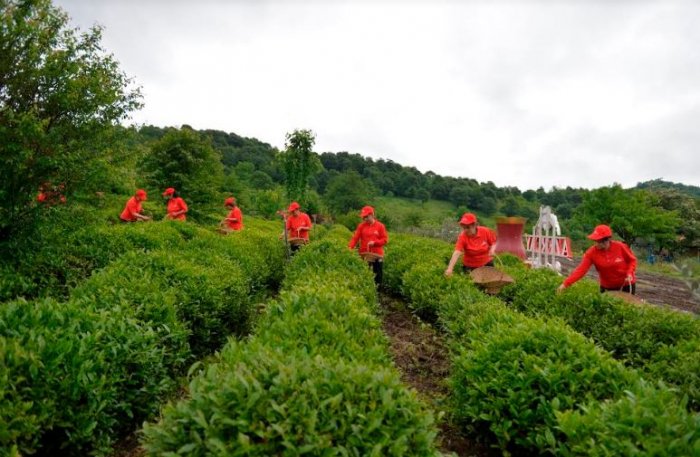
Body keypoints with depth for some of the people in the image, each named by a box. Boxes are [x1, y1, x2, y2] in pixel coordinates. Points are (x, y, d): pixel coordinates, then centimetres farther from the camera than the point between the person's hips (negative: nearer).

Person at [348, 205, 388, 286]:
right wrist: (350, 247, -17)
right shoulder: (361, 226, 5)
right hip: (364, 255, 1)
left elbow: (385, 239, 1)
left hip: (377, 255, 0)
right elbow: (355, 238, -2)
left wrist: (374, 242, -14)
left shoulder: (380, 226, 3)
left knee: (378, 276, 4)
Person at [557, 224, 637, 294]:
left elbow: (632, 260, -2)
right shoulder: (592, 252, -20)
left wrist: (629, 273, -21)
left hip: (626, 286, -1)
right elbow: (581, 269, -26)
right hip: (607, 287, 1)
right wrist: (565, 284, -36)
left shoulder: (620, 247, -20)